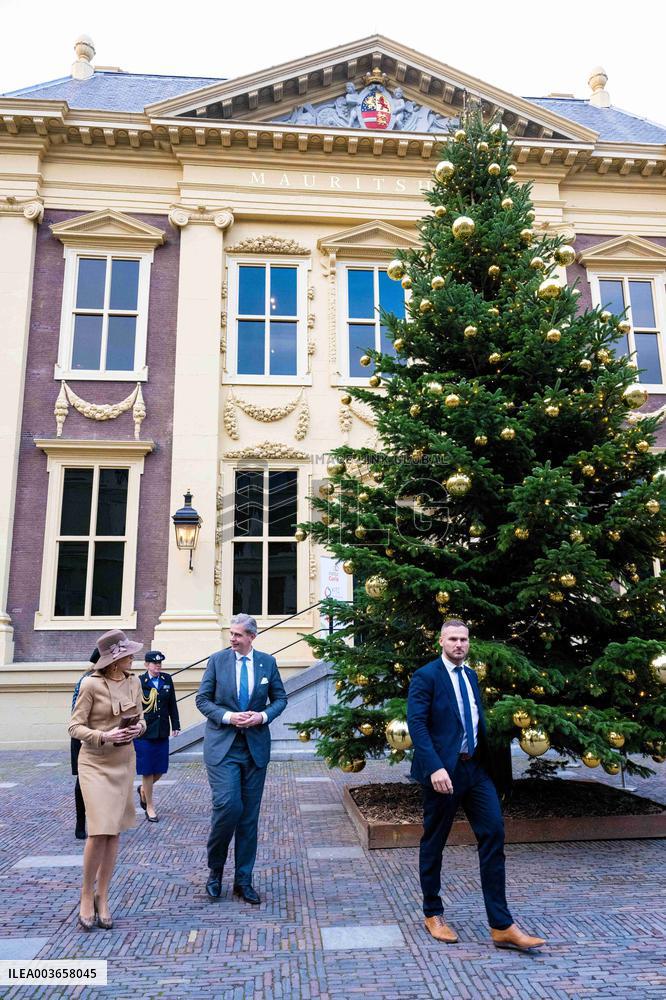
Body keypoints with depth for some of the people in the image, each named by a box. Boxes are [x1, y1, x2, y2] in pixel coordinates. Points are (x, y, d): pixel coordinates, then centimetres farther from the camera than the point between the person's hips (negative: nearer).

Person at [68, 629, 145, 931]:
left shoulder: (134, 682, 1)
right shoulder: (91, 684, -14)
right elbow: (75, 727, -10)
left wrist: (139, 728, -11)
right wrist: (105, 737, -24)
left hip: (124, 761, 5)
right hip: (96, 762, -5)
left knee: (114, 831, 8)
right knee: (99, 831, -10)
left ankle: (102, 898, 23)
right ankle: (86, 897, 13)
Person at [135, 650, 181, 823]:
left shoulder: (167, 680, 4)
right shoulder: (139, 682, -7)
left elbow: (172, 704, 8)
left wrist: (176, 725, 6)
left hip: (162, 732, 4)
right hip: (144, 732, -4)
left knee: (160, 770, 10)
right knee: (147, 771, 5)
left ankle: (143, 789, 40)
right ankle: (149, 807, 20)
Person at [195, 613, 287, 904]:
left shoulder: (267, 662, 3)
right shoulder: (217, 660, -2)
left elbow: (280, 698, 9)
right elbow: (202, 699, 0)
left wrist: (263, 716, -10)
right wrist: (228, 717, -14)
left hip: (256, 746, 2)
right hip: (222, 745, -2)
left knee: (249, 815, 8)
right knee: (228, 806, -12)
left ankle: (243, 880, 22)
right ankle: (215, 868, 15)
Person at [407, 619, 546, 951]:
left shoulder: (471, 675, 13)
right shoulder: (425, 676, -10)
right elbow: (416, 723, -17)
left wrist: (488, 758, 10)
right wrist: (435, 767, -25)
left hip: (475, 768, 7)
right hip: (444, 770, -6)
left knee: (493, 834, -1)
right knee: (434, 842, 8)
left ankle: (501, 926, 6)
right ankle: (433, 914, 27)